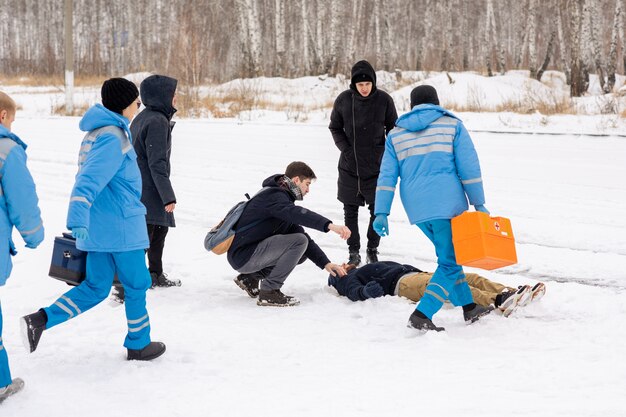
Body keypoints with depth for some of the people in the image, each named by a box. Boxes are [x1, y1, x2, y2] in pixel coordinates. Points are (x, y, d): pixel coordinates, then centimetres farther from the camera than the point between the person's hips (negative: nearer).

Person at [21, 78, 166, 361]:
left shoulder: (95, 134, 13)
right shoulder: (113, 138, -17)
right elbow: (90, 180, -28)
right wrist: (78, 220, -36)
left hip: (99, 228, 9)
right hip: (121, 227, -9)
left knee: (95, 287, 13)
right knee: (136, 285, 7)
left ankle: (40, 319, 0)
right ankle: (138, 345, 19)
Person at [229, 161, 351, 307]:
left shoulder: (280, 196, 18)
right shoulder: (273, 195, -13)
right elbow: (297, 213, -35)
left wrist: (326, 263, 9)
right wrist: (330, 225, -47)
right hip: (242, 256, -10)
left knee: (301, 252, 15)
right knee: (299, 242, -20)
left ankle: (251, 277, 13)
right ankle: (269, 292, -13)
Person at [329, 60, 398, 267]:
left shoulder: (384, 100, -7)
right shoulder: (343, 100, -5)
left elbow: (393, 128, 6)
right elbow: (335, 128, 8)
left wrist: (386, 153, -2)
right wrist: (345, 148, -4)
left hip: (376, 166, -1)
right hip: (349, 166, 1)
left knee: (378, 210, 3)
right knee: (350, 211, 5)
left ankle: (372, 250, 18)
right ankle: (353, 252, 15)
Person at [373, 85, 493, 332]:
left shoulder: (396, 134, 14)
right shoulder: (452, 125, 5)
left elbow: (387, 176, 7)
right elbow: (468, 167, -1)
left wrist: (381, 213, 4)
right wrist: (478, 203, 3)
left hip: (416, 209, 5)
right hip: (447, 203, -5)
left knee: (449, 256, 22)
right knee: (449, 262, 0)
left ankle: (469, 307, 28)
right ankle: (422, 314, -14)